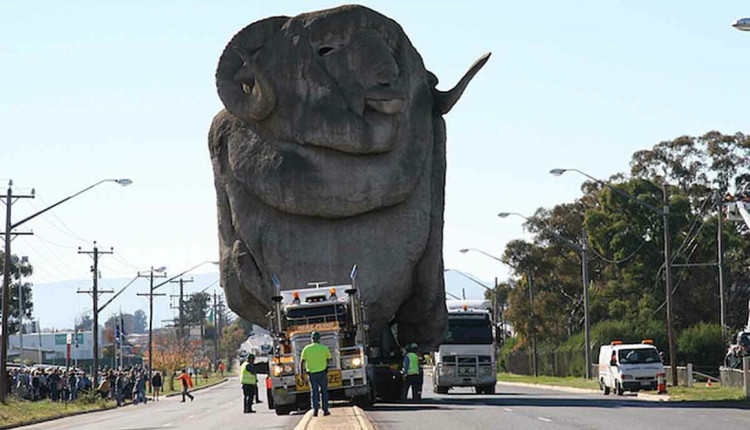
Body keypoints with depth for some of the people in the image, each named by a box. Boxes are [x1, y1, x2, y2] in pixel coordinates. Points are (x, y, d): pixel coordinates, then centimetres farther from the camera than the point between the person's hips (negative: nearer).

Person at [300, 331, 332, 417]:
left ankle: (315, 410, -7)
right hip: (322, 373, -1)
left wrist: (302, 373, 7)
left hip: (311, 373, 1)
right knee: (324, 391, 11)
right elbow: (330, 358, 12)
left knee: (314, 392, 4)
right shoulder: (324, 348, -2)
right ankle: (325, 410, 10)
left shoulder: (306, 349, 0)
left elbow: (302, 362, 1)